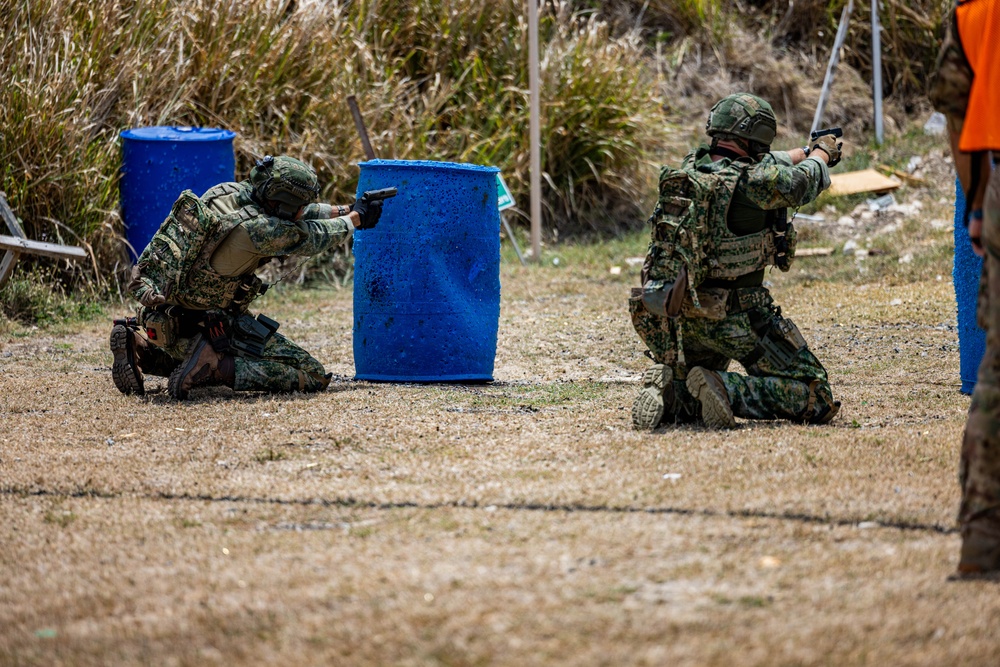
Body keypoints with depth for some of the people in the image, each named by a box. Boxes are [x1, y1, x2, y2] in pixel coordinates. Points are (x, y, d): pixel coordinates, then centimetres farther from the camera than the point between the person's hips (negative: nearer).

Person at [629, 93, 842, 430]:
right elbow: (803, 181, 4)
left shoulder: (691, 167, 3)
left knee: (696, 401, 29)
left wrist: (806, 152, 36)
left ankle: (667, 391, -5)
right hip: (734, 317, -7)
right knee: (816, 398, -1)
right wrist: (822, 153, 27)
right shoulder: (754, 182, -17)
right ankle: (728, 389, -21)